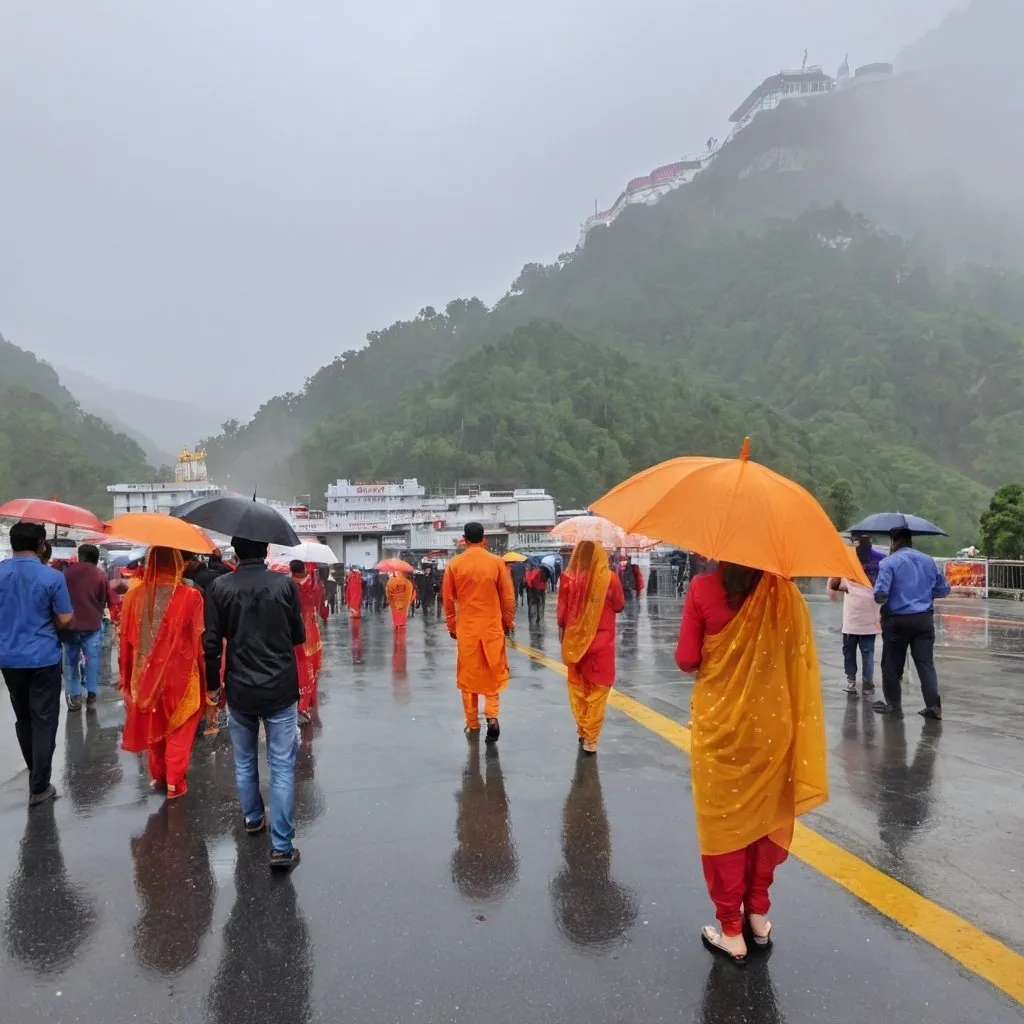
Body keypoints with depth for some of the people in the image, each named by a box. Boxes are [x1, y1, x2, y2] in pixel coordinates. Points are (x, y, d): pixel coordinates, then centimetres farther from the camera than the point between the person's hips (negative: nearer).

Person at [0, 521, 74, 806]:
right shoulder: (52, 577, -13)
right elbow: (65, 620, -9)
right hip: (43, 658, -4)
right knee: (43, 722, 2)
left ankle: (35, 774, 35)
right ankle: (39, 787, 2)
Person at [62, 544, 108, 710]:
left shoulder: (67, 571, -1)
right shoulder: (100, 575, -7)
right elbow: (104, 601, -2)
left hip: (71, 623, 2)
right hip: (92, 624, -1)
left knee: (71, 661, 11)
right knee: (92, 659, 9)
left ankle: (74, 697, 14)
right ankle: (92, 695, 13)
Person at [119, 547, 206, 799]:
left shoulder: (134, 596, -6)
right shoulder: (190, 596, -17)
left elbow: (126, 638, 1)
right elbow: (198, 638, -14)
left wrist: (126, 674, 12)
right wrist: (203, 671, -3)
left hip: (146, 672, 4)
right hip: (180, 674, -4)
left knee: (152, 724, 21)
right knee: (178, 729, 10)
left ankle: (157, 776, 34)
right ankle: (174, 783, 16)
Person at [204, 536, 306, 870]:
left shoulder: (220, 587, -7)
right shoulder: (285, 584, -8)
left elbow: (211, 642, -6)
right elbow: (299, 636, 0)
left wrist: (212, 684, 8)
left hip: (239, 690, 2)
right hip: (280, 689, -1)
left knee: (244, 761, 22)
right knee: (282, 767, 3)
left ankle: (253, 818, 40)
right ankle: (281, 846, 1)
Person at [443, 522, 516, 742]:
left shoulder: (454, 564, -2)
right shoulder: (497, 562, -4)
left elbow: (448, 599, 3)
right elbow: (508, 597, -1)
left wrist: (452, 626, 14)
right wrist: (508, 622, 12)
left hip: (466, 628, 0)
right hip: (492, 626, 0)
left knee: (468, 674, 10)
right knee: (493, 673, 12)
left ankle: (472, 725, 15)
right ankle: (492, 715, -4)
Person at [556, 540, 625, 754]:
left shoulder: (569, 578, -8)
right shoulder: (609, 578, -11)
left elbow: (561, 614, -2)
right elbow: (620, 606, 5)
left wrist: (562, 639, 9)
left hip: (575, 642, 2)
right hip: (601, 643, -1)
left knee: (577, 688, 18)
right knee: (597, 692, 7)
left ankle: (582, 729, 28)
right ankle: (590, 738, 7)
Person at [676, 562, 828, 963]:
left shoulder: (703, 589, -13)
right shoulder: (785, 592, -6)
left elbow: (686, 660, -9)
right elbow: (802, 660, -3)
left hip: (719, 724, -2)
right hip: (772, 723, 3)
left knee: (723, 822, 11)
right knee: (765, 817, 19)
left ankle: (731, 930, 20)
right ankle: (758, 915, 33)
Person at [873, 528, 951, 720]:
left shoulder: (888, 562, -10)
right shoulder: (929, 560, 7)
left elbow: (881, 594, -18)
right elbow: (944, 589, 13)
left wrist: (880, 600, 4)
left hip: (897, 620, -4)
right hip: (924, 619, 4)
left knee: (892, 664, 7)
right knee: (926, 663, 7)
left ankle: (894, 705, 15)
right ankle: (934, 706, 2)